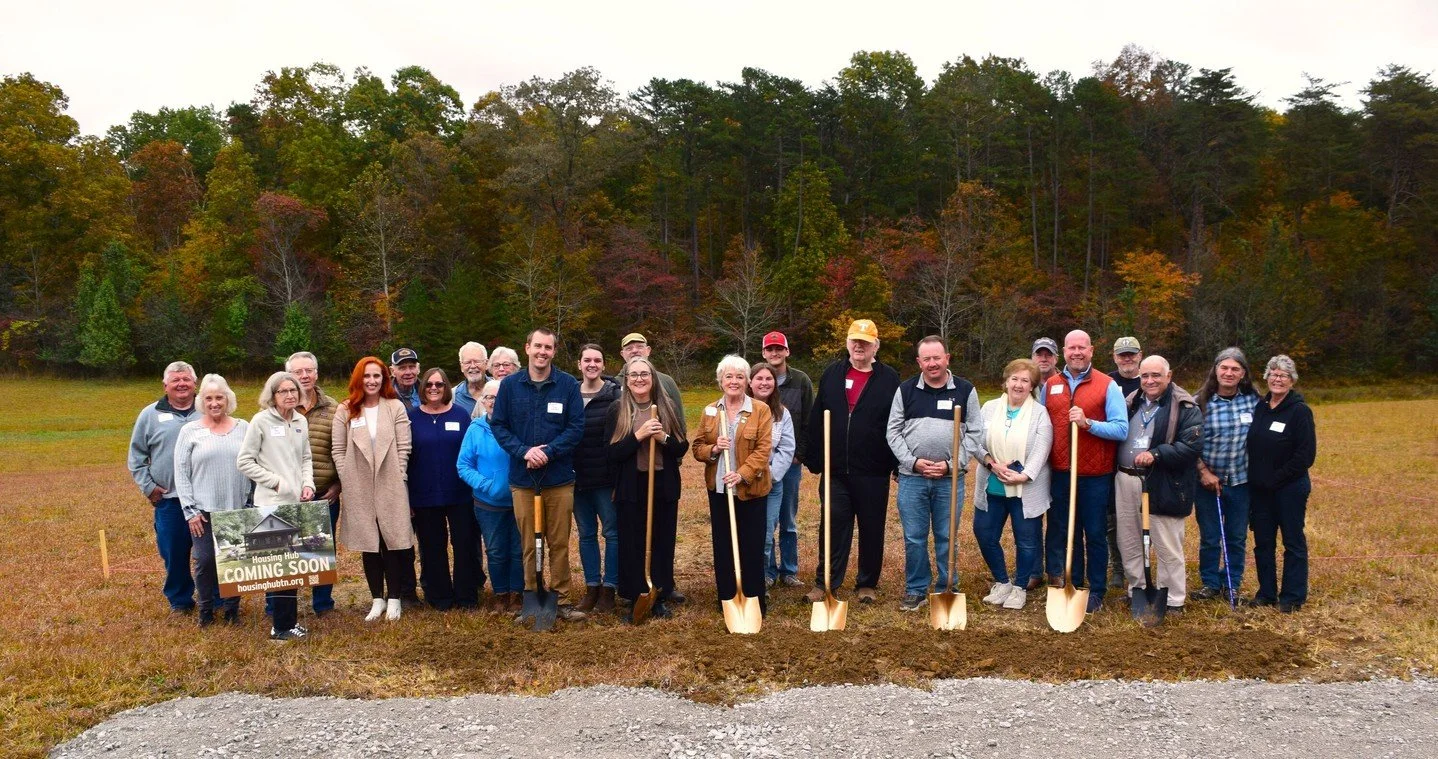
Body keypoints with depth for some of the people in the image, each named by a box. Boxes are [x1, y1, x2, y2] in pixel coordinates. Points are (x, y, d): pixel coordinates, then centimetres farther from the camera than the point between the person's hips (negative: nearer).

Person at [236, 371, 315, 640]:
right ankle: (283, 625, 2)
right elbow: (244, 461, -6)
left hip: (297, 502, 6)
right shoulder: (261, 421, -7)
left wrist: (308, 483, 1)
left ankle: (284, 619, 19)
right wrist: (276, 482, -10)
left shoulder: (301, 421, 10)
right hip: (272, 502, -6)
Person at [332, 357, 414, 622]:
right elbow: (338, 449, 3)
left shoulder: (396, 408, 1)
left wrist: (398, 478, -6)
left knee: (392, 542, 1)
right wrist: (346, 481, -4)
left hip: (390, 486, -1)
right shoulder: (345, 411, 4)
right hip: (359, 489, 1)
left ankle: (394, 598, 13)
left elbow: (403, 447, 0)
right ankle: (377, 599, 18)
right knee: (368, 544, 7)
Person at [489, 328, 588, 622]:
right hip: (522, 478, 1)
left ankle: (562, 600, 14)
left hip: (559, 477, -1)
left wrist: (548, 452, -16)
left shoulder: (568, 385, 0)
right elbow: (498, 426, 2)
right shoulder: (510, 385, 3)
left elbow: (576, 427, -4)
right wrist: (524, 451, -13)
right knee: (528, 544, 8)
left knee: (559, 543, 5)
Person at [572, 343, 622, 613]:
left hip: (606, 479, -4)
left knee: (612, 532, 2)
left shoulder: (615, 395, -5)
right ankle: (591, 588, 20)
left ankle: (608, 589, 11)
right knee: (586, 534, 11)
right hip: (578, 478, 4)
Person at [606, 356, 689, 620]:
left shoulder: (668, 407, 5)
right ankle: (635, 599, 14)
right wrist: (638, 436, -19)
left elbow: (682, 448, 4)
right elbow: (612, 453, -7)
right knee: (632, 545, 2)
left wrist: (664, 438, -15)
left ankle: (660, 597, 19)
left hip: (664, 486, 2)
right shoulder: (616, 410, -1)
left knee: (663, 543, 6)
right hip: (631, 488, -2)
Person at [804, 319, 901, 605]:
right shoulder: (831, 374, 6)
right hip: (835, 469, 2)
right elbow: (816, 420, 6)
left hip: (873, 472, -1)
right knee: (833, 526, 5)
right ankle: (825, 582, 14)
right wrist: (814, 459, 2)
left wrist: (898, 463, -5)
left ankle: (867, 584, 21)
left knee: (872, 528, 8)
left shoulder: (889, 379, 0)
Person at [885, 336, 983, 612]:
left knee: (946, 537, 7)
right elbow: (893, 431, 4)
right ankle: (916, 590, 17)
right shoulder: (905, 390, 4)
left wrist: (952, 464, -8)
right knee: (914, 538, 5)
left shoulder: (965, 390, 3)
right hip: (911, 478, 1)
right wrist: (913, 461, -8)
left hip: (950, 479, -1)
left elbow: (975, 433, 2)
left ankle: (948, 589, 20)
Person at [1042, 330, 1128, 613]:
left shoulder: (1107, 385, -4)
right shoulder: (1050, 385, 7)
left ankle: (1096, 592, 17)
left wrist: (1088, 423, -23)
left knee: (1095, 535, 6)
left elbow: (1121, 429, -10)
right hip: (1061, 473, 4)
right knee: (1065, 533, 13)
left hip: (1095, 475, -4)